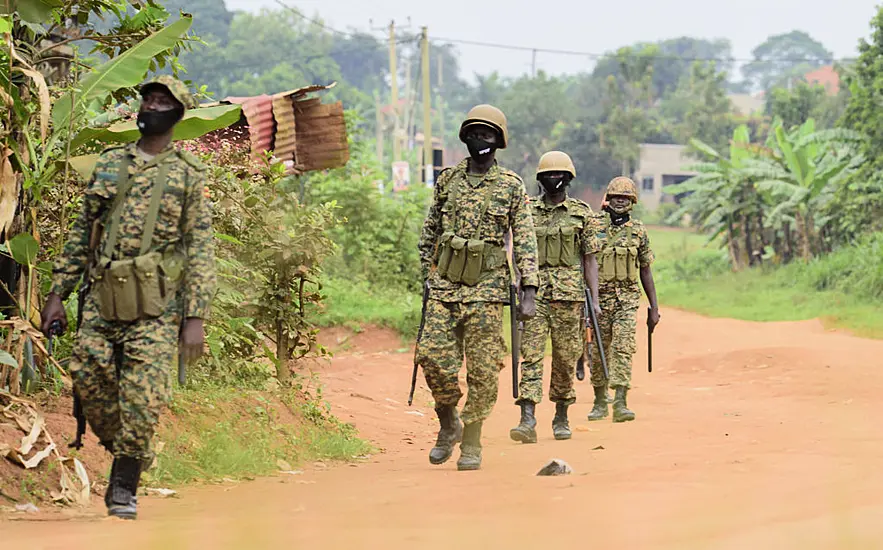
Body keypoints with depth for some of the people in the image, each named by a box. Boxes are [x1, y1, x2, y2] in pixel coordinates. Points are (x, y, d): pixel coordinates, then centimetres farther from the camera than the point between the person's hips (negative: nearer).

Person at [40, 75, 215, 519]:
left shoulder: (187, 175, 4)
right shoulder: (109, 163, 14)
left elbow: (201, 248, 0)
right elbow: (81, 232, 17)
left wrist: (196, 316, -8)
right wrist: (58, 293, 11)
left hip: (155, 304, -3)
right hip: (101, 299, 3)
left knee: (142, 397, -9)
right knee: (89, 380, -3)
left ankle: (124, 485, 3)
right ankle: (126, 455, 20)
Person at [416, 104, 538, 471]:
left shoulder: (512, 186, 1)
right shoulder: (447, 180, 9)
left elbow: (525, 241, -2)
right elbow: (429, 233, 16)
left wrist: (529, 292, -9)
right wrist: (428, 277, 12)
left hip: (487, 286, -2)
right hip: (445, 284, 2)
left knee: (482, 369, -2)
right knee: (433, 355, -7)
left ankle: (471, 444, 8)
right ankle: (448, 426, 15)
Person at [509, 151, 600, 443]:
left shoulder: (581, 213, 5)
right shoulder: (528, 211, 9)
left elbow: (590, 258, 5)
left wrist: (595, 299, -1)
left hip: (569, 293, 0)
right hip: (535, 293, 0)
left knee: (566, 357, 5)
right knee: (531, 353, -10)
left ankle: (561, 418, 19)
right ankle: (528, 420, -16)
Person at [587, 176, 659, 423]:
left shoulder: (638, 231, 5)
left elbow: (645, 271, 11)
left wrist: (654, 307, 8)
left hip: (627, 300, 0)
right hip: (598, 298, 0)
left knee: (623, 349, -13)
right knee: (598, 352, 7)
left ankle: (620, 403, -17)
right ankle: (600, 402, 21)